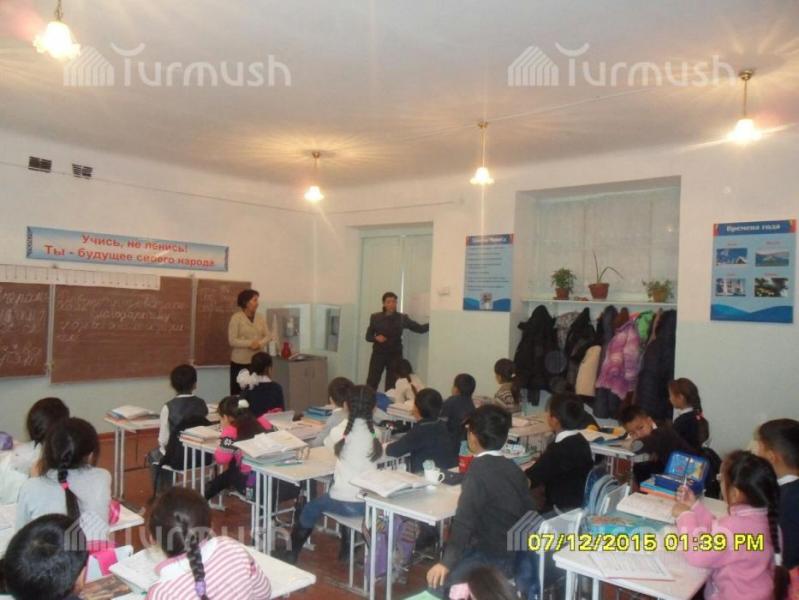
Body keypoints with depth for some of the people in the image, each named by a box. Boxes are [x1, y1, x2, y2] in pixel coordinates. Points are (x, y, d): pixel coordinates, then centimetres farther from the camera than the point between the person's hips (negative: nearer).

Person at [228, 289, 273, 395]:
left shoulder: (261, 317, 8)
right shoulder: (236, 318, -6)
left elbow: (268, 335, 7)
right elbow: (232, 340, -11)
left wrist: (260, 343, -13)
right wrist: (250, 343, -20)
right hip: (240, 362, -4)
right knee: (238, 391, -2)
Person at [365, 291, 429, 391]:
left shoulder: (402, 318, 0)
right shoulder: (375, 317, 1)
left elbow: (420, 328, -4)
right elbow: (368, 336, 5)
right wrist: (376, 338, -15)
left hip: (395, 355, 0)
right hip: (378, 354, 0)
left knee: (392, 386, 1)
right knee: (371, 383, -4)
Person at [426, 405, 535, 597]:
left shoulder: (479, 470, -19)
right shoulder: (513, 468, 5)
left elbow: (465, 519, -28)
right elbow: (527, 511, 17)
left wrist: (447, 562, -30)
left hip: (496, 560, -9)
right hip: (518, 555, 9)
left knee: (438, 583, -12)